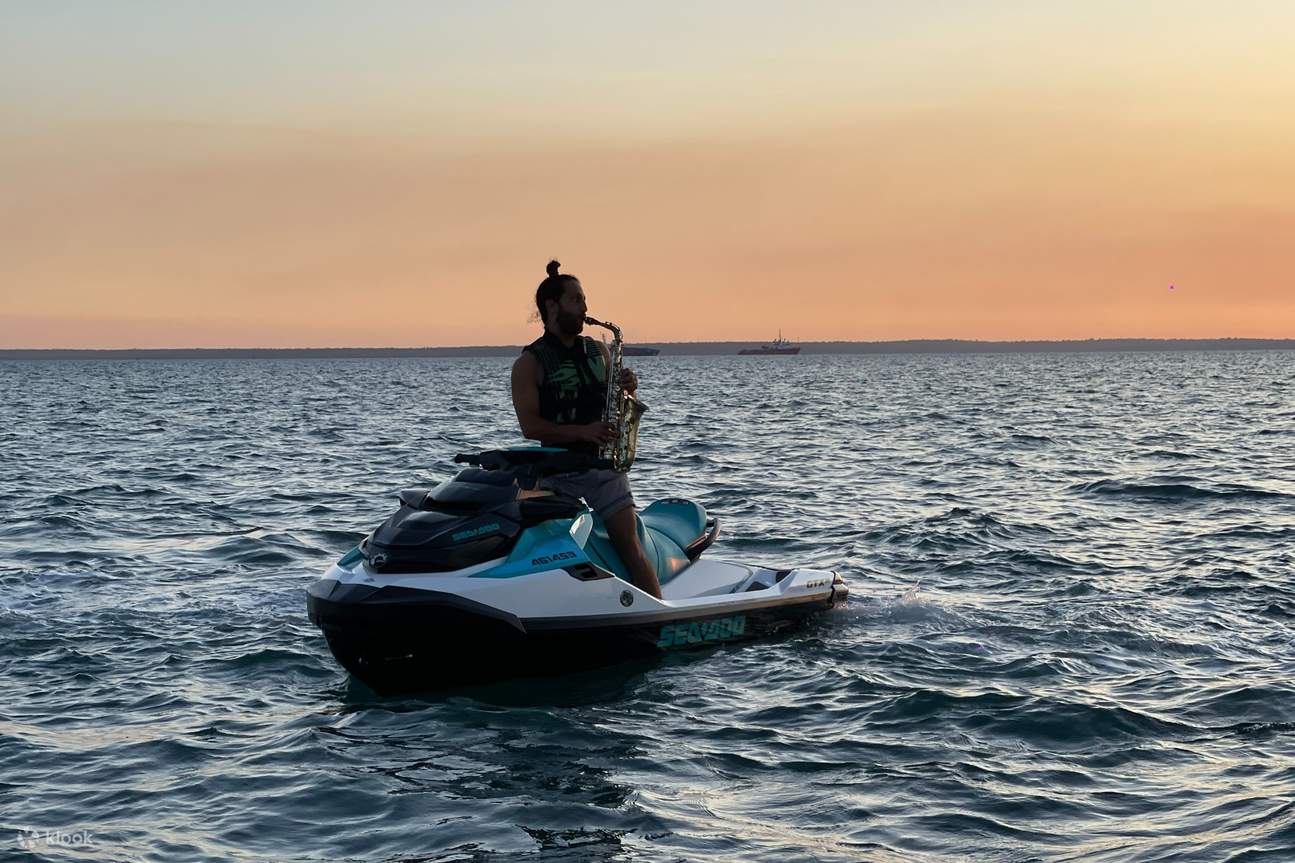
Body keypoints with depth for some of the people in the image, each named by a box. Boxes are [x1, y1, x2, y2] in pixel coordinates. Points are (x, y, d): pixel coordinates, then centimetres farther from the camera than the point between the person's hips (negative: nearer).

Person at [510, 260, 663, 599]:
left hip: (604, 461, 3)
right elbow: (530, 426, -10)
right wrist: (582, 432, -21)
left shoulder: (598, 350, 15)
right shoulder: (529, 363, -2)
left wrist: (626, 388, -2)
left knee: (630, 544, -6)